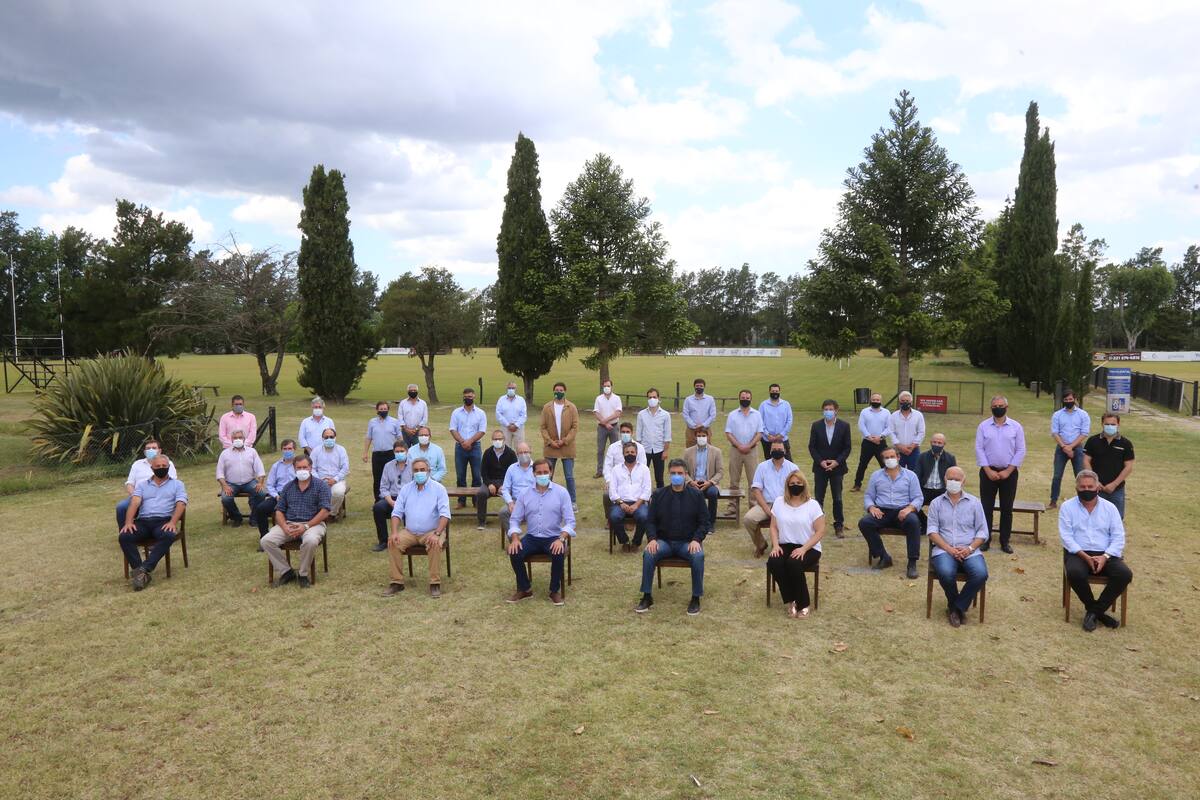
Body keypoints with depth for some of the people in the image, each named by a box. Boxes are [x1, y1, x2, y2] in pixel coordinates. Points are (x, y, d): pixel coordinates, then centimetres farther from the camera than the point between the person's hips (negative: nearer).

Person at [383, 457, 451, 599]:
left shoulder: (438, 488, -1)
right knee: (393, 544, -22)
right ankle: (396, 582, -13)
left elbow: (445, 514, -9)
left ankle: (435, 583, -22)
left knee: (435, 544, -34)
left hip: (431, 532, -3)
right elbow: (397, 512, 6)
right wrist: (394, 532, -11)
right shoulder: (406, 489, 10)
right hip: (409, 532, 3)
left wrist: (437, 533, -24)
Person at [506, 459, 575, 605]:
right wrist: (515, 538, -15)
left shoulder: (561, 492, -3)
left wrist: (561, 539, -23)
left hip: (553, 537, -2)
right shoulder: (524, 494, 4)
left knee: (558, 554, -33)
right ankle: (524, 589, 1)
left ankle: (555, 590, -8)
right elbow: (514, 519, 5)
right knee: (514, 553, -24)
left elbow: (570, 521, -6)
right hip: (532, 538, 3)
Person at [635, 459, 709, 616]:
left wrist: (696, 540, -15)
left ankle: (696, 598, -15)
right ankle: (647, 597, -14)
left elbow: (705, 522, 2)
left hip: (688, 542, -1)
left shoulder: (696, 495, 3)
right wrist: (652, 539, -13)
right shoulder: (659, 495, 6)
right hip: (664, 541, 1)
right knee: (648, 554, -28)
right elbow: (650, 521, 6)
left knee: (698, 556, -32)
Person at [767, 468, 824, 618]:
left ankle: (803, 605, -15)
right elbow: (774, 527, 9)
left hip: (809, 548, -3)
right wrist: (775, 545, -10)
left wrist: (804, 549, -18)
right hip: (785, 546, 3)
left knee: (793, 564, -34)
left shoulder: (813, 504, -4)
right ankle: (789, 601, -11)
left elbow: (820, 531, -7)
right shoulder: (779, 502, 7)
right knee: (773, 563, -29)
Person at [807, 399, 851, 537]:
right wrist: (821, 461, -11)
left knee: (837, 498, 3)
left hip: (837, 467, -1)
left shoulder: (844, 426, -2)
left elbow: (847, 448, -1)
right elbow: (812, 447, 1)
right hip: (820, 467, 1)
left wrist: (837, 461, -12)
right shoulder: (816, 426, 0)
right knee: (818, 498, 4)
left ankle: (839, 526, 12)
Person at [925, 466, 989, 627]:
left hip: (969, 550, 1)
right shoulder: (936, 503, 10)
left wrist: (970, 548, -10)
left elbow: (982, 531, 8)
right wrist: (949, 549, -14)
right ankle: (955, 605, -1)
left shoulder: (974, 502, 12)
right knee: (946, 573, -33)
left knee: (981, 574, -30)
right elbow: (932, 531, 1)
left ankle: (957, 608, -8)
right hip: (944, 549, -1)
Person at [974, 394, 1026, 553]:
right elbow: (979, 449, -2)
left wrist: (1008, 471, -8)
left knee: (1007, 508, 6)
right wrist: (988, 470, -10)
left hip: (1009, 472, 0)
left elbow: (1020, 451, -1)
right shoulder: (983, 426, 1)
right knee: (986, 507, 3)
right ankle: (985, 539, 11)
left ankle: (1005, 541, 16)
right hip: (988, 471, 0)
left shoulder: (1016, 427, 1)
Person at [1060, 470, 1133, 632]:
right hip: (1078, 553, -2)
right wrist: (1085, 556, -17)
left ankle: (1093, 611, -12)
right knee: (1075, 573, -34)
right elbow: (1066, 536, -5)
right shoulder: (1067, 507, 3)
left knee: (1125, 574, -26)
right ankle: (1098, 611, -10)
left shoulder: (1109, 507, 9)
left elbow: (1118, 537, 3)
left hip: (1104, 554, 3)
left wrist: (1105, 557, -14)